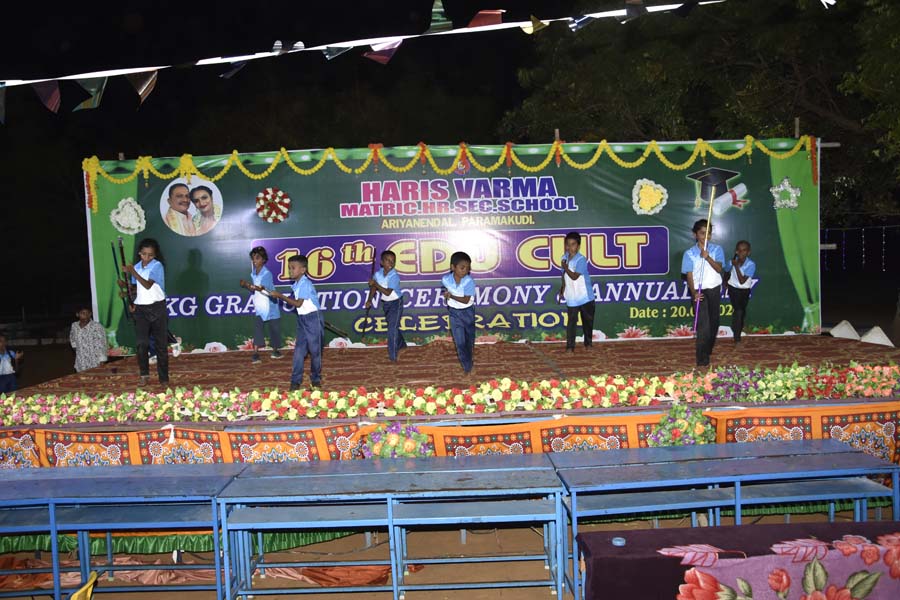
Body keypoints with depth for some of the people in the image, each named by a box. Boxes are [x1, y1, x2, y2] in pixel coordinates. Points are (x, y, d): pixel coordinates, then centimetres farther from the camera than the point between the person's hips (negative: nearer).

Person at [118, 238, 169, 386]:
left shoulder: (157, 266, -9)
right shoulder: (137, 267, 7)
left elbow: (147, 285, -19)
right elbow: (136, 288, 14)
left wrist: (132, 272, -21)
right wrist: (125, 286, -4)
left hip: (157, 308, -4)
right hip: (140, 309, 4)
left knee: (161, 344, 2)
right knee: (142, 343, -1)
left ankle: (164, 378, 7)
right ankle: (144, 375, 10)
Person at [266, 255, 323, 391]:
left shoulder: (305, 284, -18)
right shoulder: (296, 284, 8)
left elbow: (298, 303, -20)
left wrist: (280, 296, -17)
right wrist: (281, 296, 9)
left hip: (313, 318, -8)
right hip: (302, 319, 8)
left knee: (315, 350, 4)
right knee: (299, 350, 5)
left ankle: (316, 379, 18)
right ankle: (295, 381, 8)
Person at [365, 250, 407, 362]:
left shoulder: (394, 276, -24)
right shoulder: (377, 274, -7)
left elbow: (388, 292, -31)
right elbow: (373, 288, 4)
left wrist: (375, 284, -33)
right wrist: (369, 300, -9)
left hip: (396, 303, -6)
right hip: (385, 303, 6)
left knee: (392, 329, -12)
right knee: (393, 326, 22)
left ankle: (392, 356, -6)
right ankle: (401, 345, 45)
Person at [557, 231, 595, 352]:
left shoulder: (581, 260, -16)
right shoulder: (564, 258, 3)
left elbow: (574, 276, -23)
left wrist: (565, 267, -15)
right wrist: (562, 291, 13)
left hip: (585, 296, -3)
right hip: (571, 297, 3)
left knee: (587, 320, 12)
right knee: (571, 321, -4)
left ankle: (588, 343, 29)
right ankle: (570, 346, -3)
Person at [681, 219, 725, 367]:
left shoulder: (717, 249, 0)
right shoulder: (689, 253, -6)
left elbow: (719, 269, -12)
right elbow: (689, 275, -9)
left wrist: (708, 257, -28)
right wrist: (694, 292, -22)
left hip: (714, 289, 4)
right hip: (699, 290, -3)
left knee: (714, 321, 13)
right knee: (703, 324, -12)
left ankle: (708, 349, 34)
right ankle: (702, 358, -9)